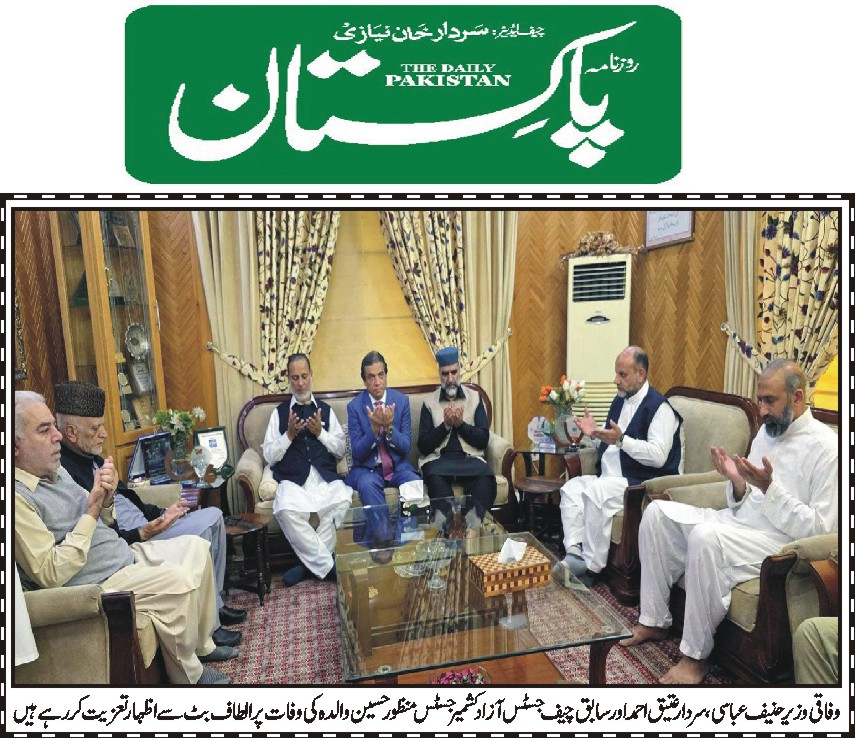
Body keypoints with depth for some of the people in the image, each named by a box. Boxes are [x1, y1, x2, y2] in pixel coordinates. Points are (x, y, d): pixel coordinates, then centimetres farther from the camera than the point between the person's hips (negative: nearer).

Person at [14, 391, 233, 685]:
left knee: (195, 546, 5)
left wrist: (105, 499, -9)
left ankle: (201, 644, 15)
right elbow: (50, 574, -24)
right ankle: (188, 676, -2)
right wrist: (92, 508, -23)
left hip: (124, 554, 10)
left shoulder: (54, 470, 7)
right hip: (98, 583, -9)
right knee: (178, 580, -25)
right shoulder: (18, 497, -21)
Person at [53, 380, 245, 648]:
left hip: (146, 526, 10)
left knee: (213, 515, 5)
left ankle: (214, 603, 12)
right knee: (202, 536, -20)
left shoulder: (90, 458, 11)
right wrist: (143, 534, -29)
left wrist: (160, 514, 6)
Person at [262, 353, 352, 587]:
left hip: (325, 477, 1)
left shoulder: (326, 410, 18)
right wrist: (289, 435, -7)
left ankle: (311, 563, -13)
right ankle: (327, 566, -18)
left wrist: (321, 433, -4)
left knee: (343, 500, -32)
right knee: (286, 510, -34)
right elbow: (269, 456, 8)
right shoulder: (279, 412, 14)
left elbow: (340, 450, 12)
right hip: (293, 479, -1)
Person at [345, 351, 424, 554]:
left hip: (398, 466, 2)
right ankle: (383, 541, -25)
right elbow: (357, 453, -8)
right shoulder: (355, 406, -5)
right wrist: (374, 428, -25)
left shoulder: (401, 400, 0)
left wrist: (389, 428, -23)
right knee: (367, 483, -35)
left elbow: (406, 447, -3)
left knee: (416, 484, -30)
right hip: (367, 468, -1)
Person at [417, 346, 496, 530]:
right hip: (438, 459, -1)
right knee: (436, 479, -36)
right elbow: (423, 446, 3)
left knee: (485, 477, -33)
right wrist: (445, 425, -9)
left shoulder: (475, 398, 13)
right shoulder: (430, 402, 10)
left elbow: (483, 439, 5)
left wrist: (461, 424, -9)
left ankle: (473, 526, -31)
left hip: (469, 458, 1)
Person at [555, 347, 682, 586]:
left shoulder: (659, 407, -11)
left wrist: (621, 439, -30)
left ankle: (591, 567, -21)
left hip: (641, 483, -8)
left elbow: (658, 456, -22)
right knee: (571, 487, -13)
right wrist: (594, 434, 3)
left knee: (597, 492, -31)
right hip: (610, 478, 9)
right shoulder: (619, 400, 15)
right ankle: (575, 553, -22)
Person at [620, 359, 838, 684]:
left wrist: (769, 488, -25)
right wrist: (738, 482, -8)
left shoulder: (825, 446, -13)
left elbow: (820, 528, -17)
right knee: (657, 512, -7)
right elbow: (745, 503, 14)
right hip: (739, 522, 8)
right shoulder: (768, 430, 12)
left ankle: (696, 656, -18)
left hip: (784, 542, -8)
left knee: (705, 537, -36)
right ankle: (655, 620, 0)